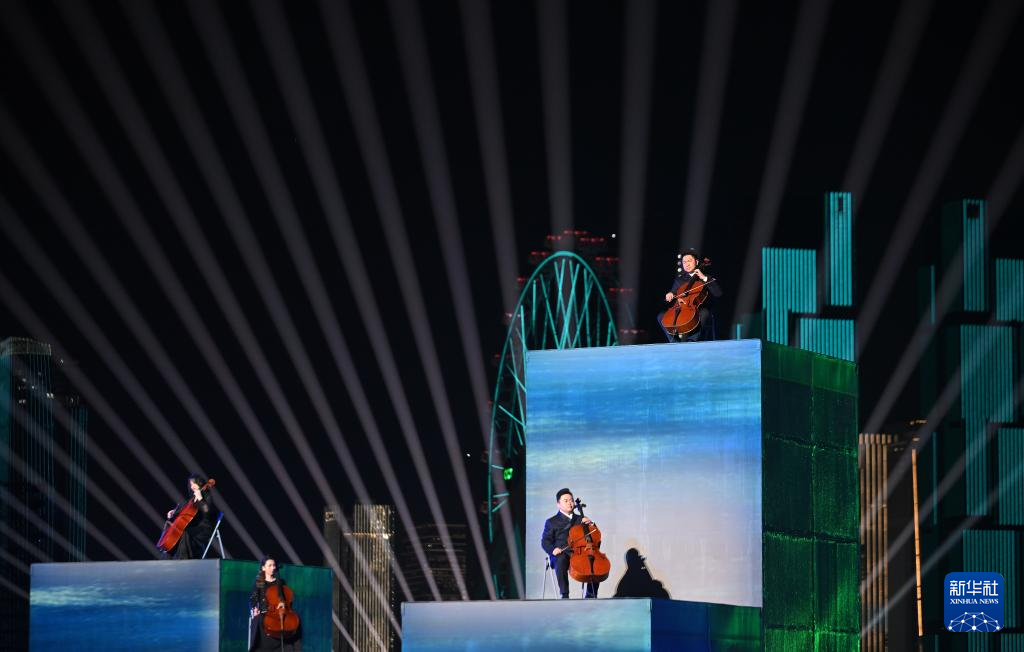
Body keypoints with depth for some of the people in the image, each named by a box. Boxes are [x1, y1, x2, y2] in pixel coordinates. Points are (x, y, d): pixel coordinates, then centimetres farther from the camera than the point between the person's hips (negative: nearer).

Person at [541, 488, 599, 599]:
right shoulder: (552, 522, 15)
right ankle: (565, 595, -37)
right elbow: (545, 542, 6)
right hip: (562, 554, -3)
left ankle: (590, 595, -18)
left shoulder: (580, 520, 25)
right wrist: (553, 549, -16)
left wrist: (590, 523, 2)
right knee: (561, 561, -39)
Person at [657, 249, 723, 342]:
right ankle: (676, 341, -19)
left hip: (700, 311, -4)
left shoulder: (707, 278, 9)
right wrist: (670, 294, -1)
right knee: (661, 316, -14)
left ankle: (691, 340, -31)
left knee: (704, 314, -38)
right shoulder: (679, 279, 21)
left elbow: (718, 293, -5)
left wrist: (704, 278, -9)